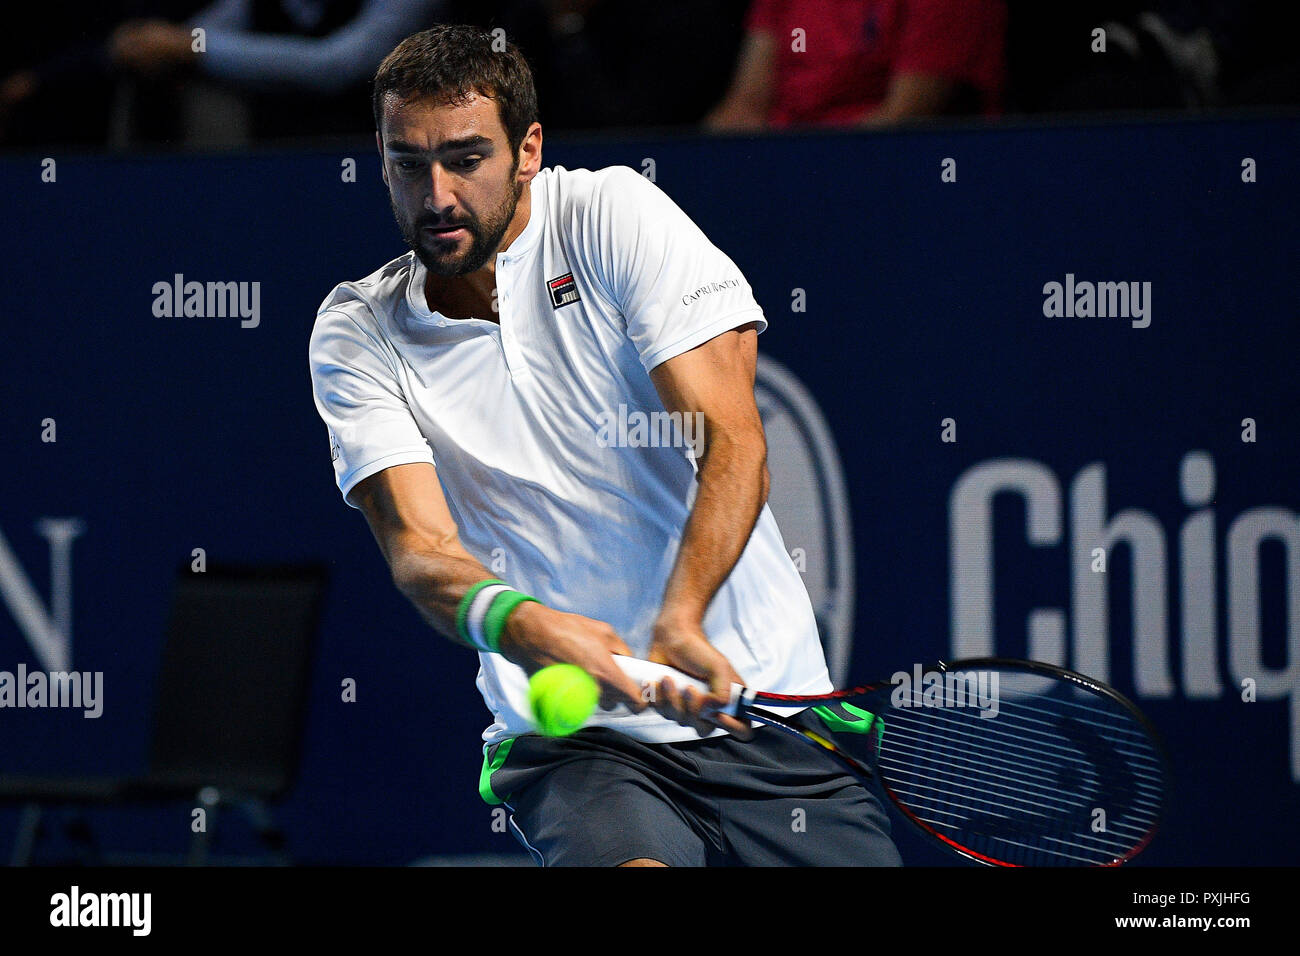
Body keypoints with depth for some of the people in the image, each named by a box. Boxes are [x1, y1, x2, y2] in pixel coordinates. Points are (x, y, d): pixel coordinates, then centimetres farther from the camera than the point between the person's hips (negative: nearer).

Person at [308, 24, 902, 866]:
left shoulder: (615, 215, -2)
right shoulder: (357, 336, 2)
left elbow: (733, 442, -11)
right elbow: (416, 544, -10)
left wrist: (680, 624, -29)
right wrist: (512, 621, -35)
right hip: (570, 741, -2)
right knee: (631, 860, -32)